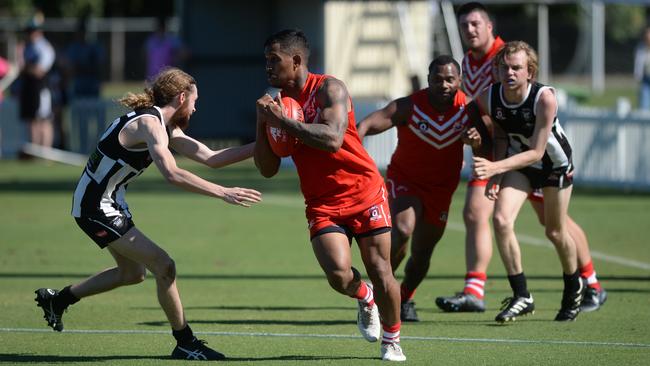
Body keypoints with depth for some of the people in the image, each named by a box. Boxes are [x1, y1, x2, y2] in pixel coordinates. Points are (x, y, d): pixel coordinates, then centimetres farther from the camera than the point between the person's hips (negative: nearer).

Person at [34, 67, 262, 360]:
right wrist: (223, 193, -40)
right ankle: (185, 344, 0)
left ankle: (57, 299, 36)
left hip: (108, 204, 11)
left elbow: (210, 158, 7)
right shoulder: (149, 124, -23)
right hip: (96, 207, -11)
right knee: (164, 267, -11)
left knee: (132, 273, 24)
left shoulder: (166, 127, 8)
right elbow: (171, 174, -38)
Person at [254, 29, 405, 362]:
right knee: (338, 274, -19)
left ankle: (392, 340, 21)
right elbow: (267, 170, 5)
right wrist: (262, 124, -9)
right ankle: (365, 300, 15)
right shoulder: (276, 103, 5)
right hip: (322, 204, 3)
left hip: (363, 191, -3)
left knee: (380, 272, -2)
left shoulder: (328, 89, -11)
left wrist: (282, 120, -26)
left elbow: (332, 139, -29)